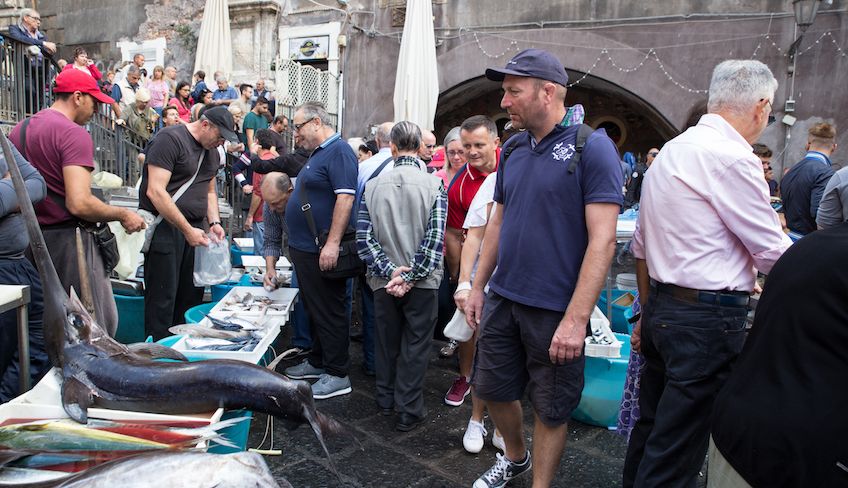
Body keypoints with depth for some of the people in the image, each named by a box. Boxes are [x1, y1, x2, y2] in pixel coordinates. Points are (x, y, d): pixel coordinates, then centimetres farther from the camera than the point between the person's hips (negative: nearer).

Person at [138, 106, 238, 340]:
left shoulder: (211, 151, 15)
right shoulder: (170, 138, -12)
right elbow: (155, 191, -19)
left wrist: (214, 222, 7)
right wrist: (187, 230, -19)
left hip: (194, 228, 8)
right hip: (165, 227, -8)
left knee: (192, 295, 11)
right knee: (163, 298, -3)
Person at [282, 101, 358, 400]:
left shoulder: (339, 151, -14)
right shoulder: (317, 153, 17)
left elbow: (345, 198, -24)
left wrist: (332, 243, -29)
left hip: (321, 252, -10)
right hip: (304, 249, 10)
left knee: (329, 313, -1)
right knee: (314, 309, 19)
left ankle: (337, 375, 9)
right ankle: (317, 362, 32)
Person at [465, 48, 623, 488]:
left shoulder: (592, 148, -12)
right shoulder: (514, 149, 7)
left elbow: (602, 240, -17)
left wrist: (576, 319, -21)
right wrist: (477, 287, 13)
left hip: (555, 309, -6)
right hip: (503, 300, 6)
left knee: (550, 409, 11)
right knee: (492, 388, 18)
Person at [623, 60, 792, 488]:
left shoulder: (670, 151, 12)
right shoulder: (733, 158, -15)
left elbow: (641, 245, 16)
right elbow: (772, 255, -9)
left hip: (663, 308, 9)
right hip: (709, 318, -9)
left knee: (650, 425, 20)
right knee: (675, 453, 2)